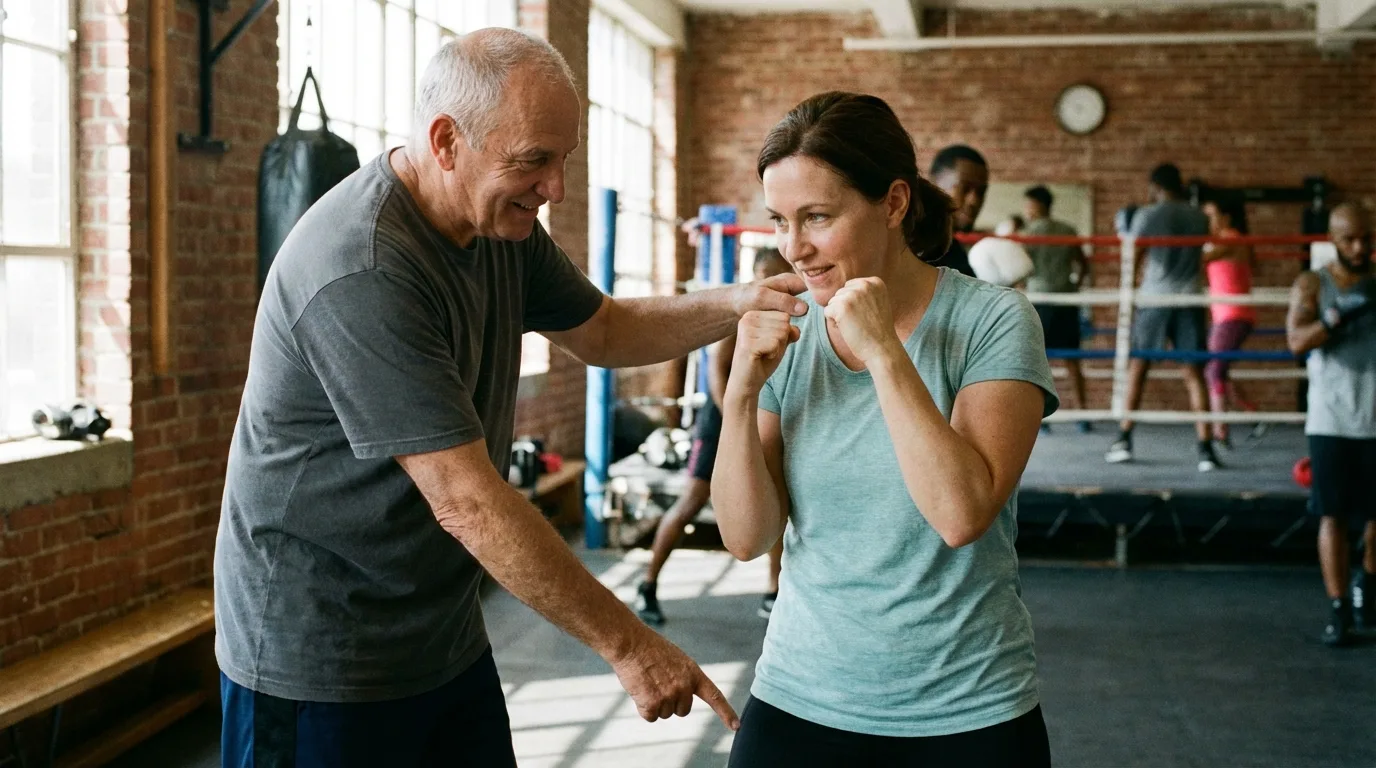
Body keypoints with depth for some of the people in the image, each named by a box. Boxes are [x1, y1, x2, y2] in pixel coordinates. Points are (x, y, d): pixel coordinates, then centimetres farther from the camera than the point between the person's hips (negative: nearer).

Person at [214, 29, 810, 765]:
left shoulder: (499, 219, 1)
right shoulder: (362, 273, -27)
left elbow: (602, 332, 15)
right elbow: (467, 503, -28)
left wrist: (733, 304, -3)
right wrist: (627, 644, -24)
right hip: (319, 664, -8)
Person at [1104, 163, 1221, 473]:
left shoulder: (1146, 215, -2)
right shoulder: (1199, 217, 8)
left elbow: (1132, 258, -1)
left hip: (1155, 297, -2)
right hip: (1189, 299, 2)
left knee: (1137, 368, 10)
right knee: (1194, 373, 1)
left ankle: (1124, 440, 10)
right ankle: (1205, 448, -6)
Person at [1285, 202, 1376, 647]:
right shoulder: (1312, 285, 1)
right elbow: (1297, 341, -14)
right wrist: (1338, 317, -29)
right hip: (1331, 422, -2)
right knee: (1334, 516, 0)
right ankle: (1338, 611, 5)